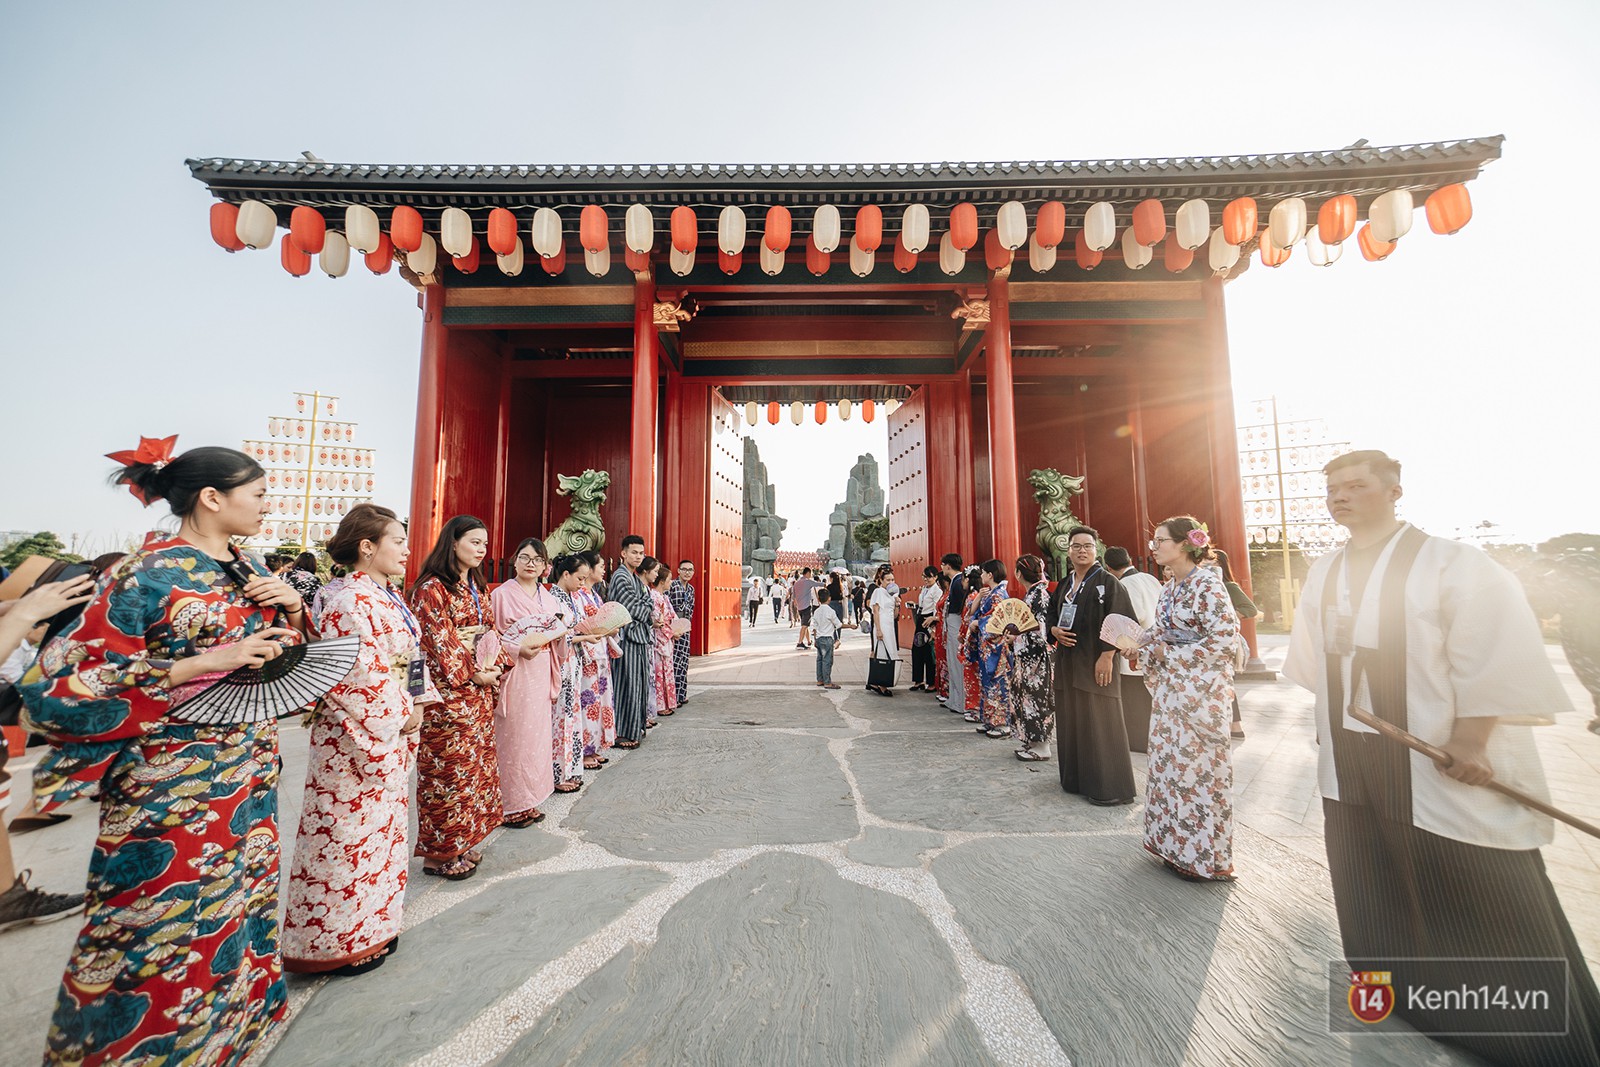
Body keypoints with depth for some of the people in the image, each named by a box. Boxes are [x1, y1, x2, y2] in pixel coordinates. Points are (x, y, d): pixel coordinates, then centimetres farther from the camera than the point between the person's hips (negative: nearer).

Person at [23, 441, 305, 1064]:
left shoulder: (249, 568, 4)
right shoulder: (147, 574, -16)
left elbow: (287, 649, 14)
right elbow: (58, 684, -18)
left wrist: (291, 604, -7)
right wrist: (203, 665, -26)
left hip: (247, 769, 7)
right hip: (172, 778, -7)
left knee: (239, 894, 21)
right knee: (167, 920, 8)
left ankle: (237, 1005, 40)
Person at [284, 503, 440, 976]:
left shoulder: (386, 596, 10)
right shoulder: (350, 600, -20)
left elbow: (411, 658, 13)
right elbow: (362, 674, -24)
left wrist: (418, 704, 3)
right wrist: (403, 714, -14)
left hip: (390, 733, 10)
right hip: (358, 738, -10)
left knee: (380, 825, 20)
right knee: (351, 829, 6)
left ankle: (368, 927, 37)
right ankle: (340, 942, 25)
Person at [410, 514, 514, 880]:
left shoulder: (477, 588, 13)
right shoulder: (432, 588, -12)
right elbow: (439, 643, -16)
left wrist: (496, 668, 0)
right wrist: (472, 674, -13)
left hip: (480, 693, 8)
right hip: (448, 695, -8)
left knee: (476, 764, 15)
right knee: (448, 770, 2)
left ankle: (462, 843, 30)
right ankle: (440, 853, 19)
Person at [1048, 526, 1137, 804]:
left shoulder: (1107, 582, -6)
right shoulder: (1063, 584, 12)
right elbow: (1052, 615, 19)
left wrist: (1107, 656, -20)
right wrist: (1055, 630, -3)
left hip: (1095, 663, -6)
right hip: (1067, 662, 6)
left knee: (1098, 723, -1)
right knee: (1071, 721, 12)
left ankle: (1109, 786, 11)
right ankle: (1076, 779, 24)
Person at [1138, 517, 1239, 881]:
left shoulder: (1207, 584, -13)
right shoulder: (1169, 588, 11)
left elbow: (1225, 639, -18)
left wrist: (1170, 655, -14)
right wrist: (1143, 644, -4)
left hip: (1201, 690, -8)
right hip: (1170, 689, 8)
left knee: (1197, 767, 2)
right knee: (1170, 763, 13)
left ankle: (1204, 856, 17)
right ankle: (1176, 845, 27)